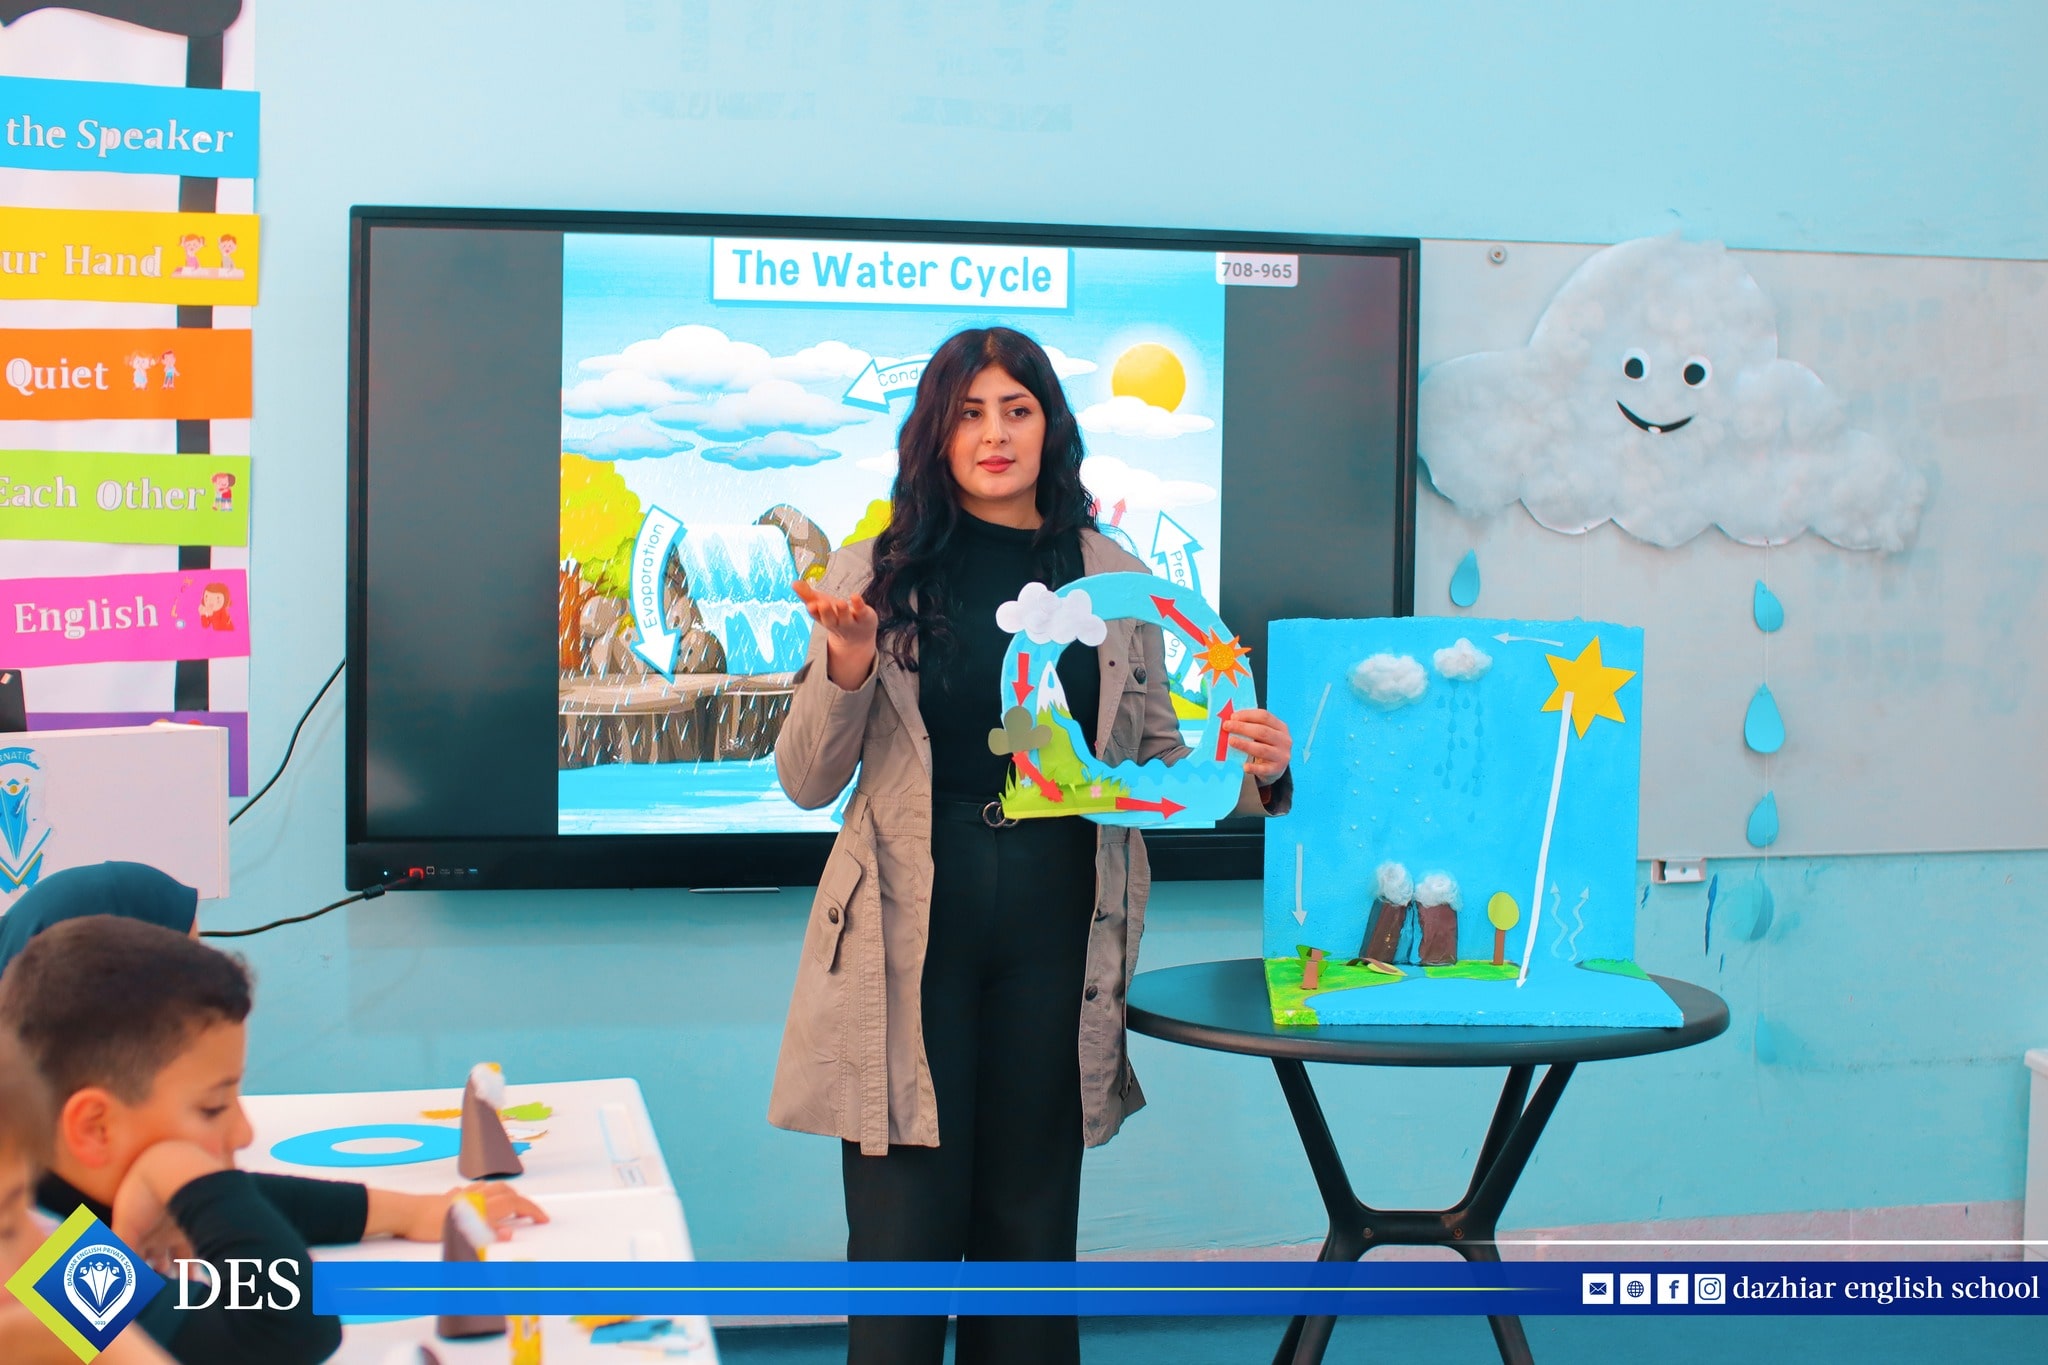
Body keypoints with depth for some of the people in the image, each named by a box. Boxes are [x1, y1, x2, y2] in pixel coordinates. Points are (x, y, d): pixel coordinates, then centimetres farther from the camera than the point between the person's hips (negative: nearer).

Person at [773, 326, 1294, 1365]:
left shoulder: (1113, 580, 8)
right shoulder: (878, 574, 2)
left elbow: (1155, 756, 13)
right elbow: (807, 782, 2)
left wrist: (1252, 770, -7)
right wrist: (848, 664, -15)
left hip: (1058, 929, 2)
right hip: (912, 931, -2)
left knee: (1031, 1221, 10)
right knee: (907, 1224, 0)